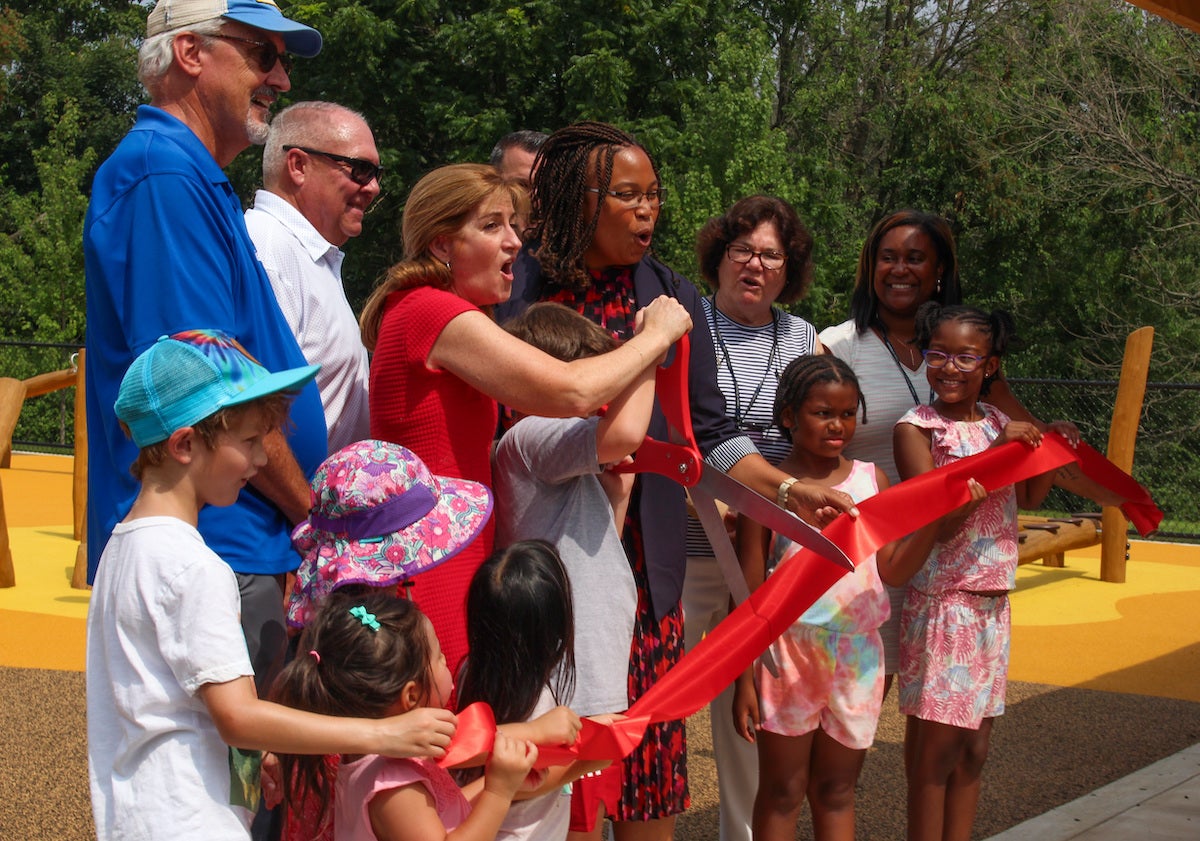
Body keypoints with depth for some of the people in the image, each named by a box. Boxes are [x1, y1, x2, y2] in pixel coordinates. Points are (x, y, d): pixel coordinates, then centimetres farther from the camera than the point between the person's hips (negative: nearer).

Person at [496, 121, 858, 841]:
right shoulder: (514, 287, 1)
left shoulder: (674, 300, 8)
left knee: (645, 751, 4)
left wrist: (789, 490, -4)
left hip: (638, 558, 2)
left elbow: (710, 429, 7)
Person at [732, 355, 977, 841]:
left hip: (857, 655, 3)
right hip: (788, 654, -3)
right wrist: (744, 679, -6)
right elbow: (749, 594, -4)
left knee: (835, 792, 13)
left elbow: (893, 570, -2)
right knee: (781, 795, 7)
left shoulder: (871, 479, 4)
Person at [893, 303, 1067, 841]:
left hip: (992, 606, 6)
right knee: (936, 747, -2)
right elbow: (937, 520, -20)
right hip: (941, 604, -6)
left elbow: (1029, 498, 22)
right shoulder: (916, 428, -10)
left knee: (974, 746, 12)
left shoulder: (997, 422, 8)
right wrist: (997, 453, -22)